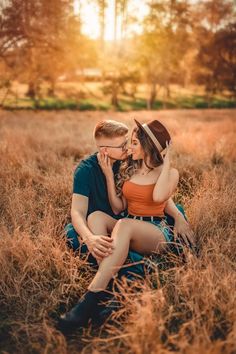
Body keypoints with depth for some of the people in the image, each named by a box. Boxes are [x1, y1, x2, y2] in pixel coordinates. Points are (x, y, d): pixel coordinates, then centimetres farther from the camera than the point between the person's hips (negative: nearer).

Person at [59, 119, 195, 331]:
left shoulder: (170, 172, 2)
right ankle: (109, 284, -41)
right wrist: (109, 175, -1)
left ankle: (92, 299, -42)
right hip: (127, 230, 5)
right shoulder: (129, 170, 14)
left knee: (124, 225, -36)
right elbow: (118, 209, 5)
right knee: (96, 215, -24)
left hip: (158, 232, -5)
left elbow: (159, 197, -23)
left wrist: (167, 161, -12)